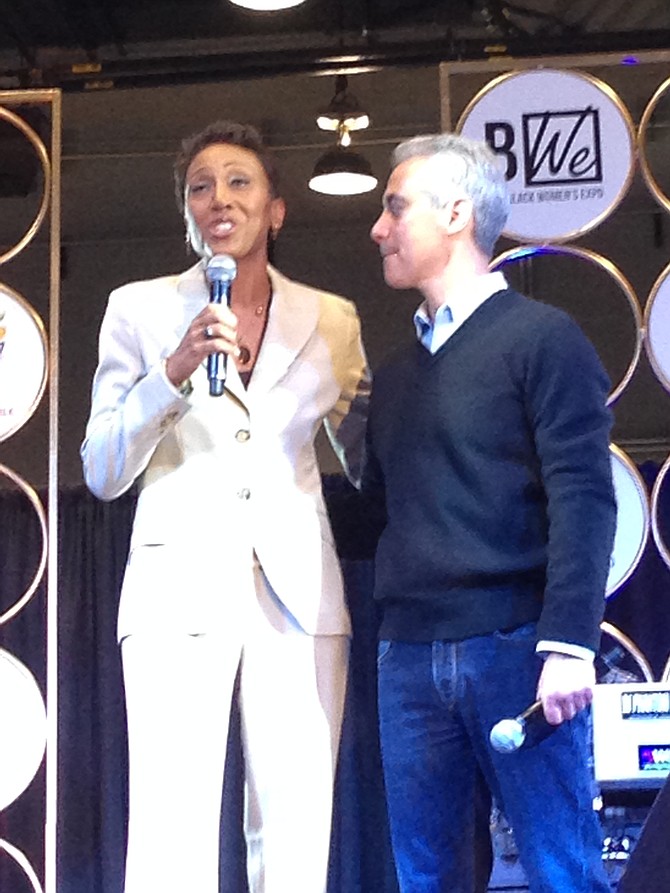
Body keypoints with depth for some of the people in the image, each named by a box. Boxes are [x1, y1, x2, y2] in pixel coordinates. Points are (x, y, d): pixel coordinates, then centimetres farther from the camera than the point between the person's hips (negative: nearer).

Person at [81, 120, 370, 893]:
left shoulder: (331, 320, 10)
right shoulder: (139, 309, 5)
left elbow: (369, 458, 18)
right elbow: (101, 473, 1)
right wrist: (173, 372, -13)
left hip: (299, 594, 2)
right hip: (179, 591, -2)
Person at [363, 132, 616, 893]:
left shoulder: (541, 337, 0)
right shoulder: (396, 374, 20)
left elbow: (581, 498, -9)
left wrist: (568, 642, -17)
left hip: (513, 646, -6)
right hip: (408, 656, 6)